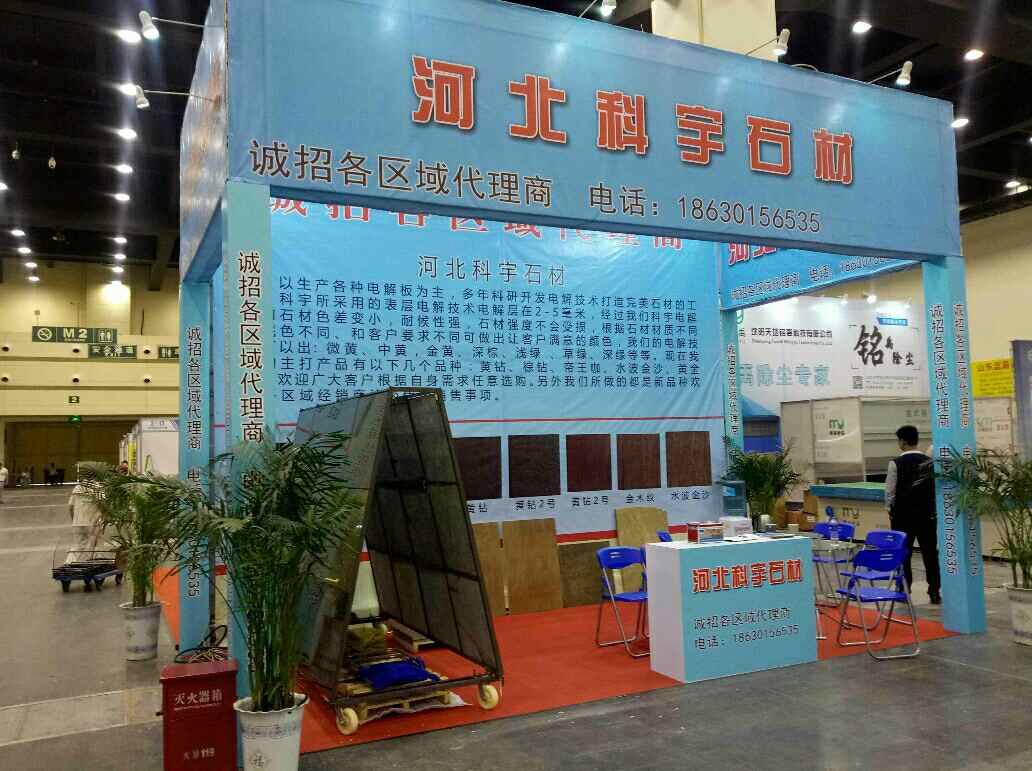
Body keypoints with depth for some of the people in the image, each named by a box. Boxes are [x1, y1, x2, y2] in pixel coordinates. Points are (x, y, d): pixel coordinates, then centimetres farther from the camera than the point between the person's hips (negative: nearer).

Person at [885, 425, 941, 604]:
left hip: (903, 515, -3)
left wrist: (890, 510, 8)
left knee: (903, 554, 6)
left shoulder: (896, 463, -12)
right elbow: (936, 488, 3)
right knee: (930, 553, 8)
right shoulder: (929, 461, -2)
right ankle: (935, 593, 11)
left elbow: (890, 492, -8)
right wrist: (931, 506, 16)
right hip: (927, 514, 3)